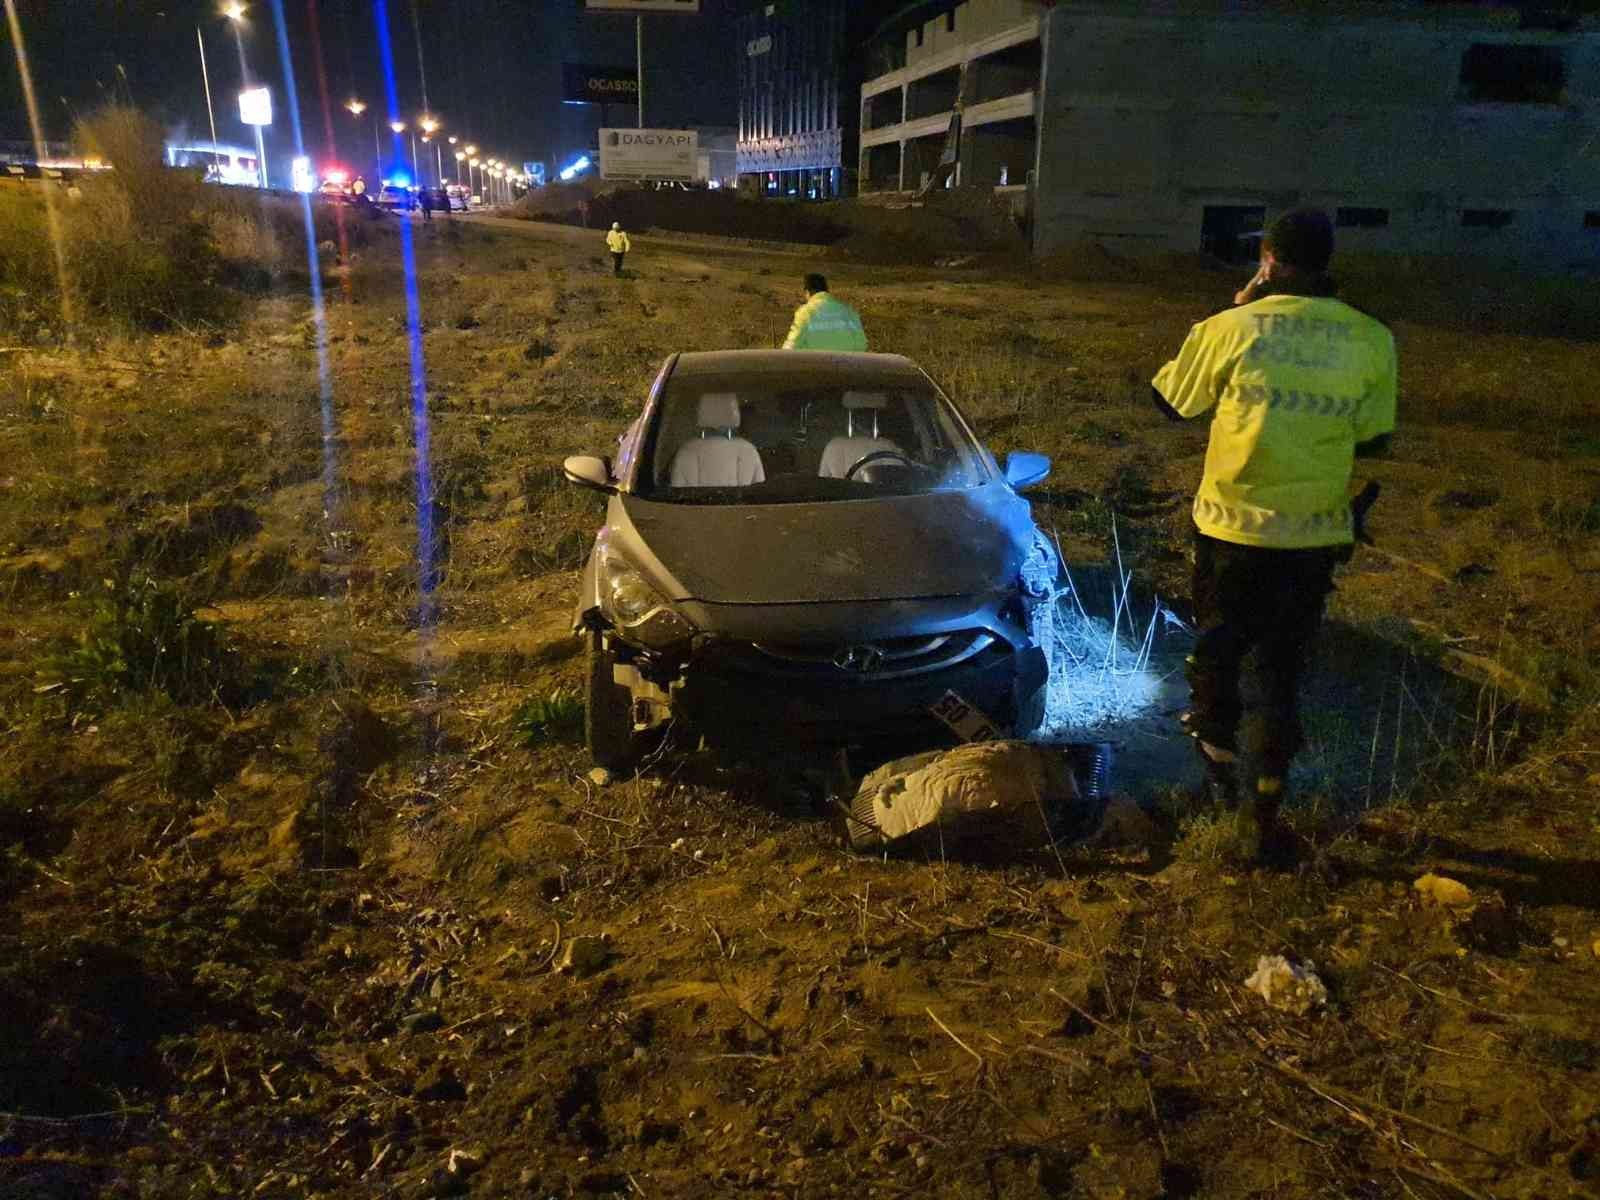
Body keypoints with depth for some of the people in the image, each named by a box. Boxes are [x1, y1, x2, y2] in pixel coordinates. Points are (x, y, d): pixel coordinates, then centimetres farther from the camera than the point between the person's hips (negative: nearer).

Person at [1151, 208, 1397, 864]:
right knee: (1282, 674, 10)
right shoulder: (1371, 341, -4)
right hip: (1316, 537, 2)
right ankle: (1260, 820, 14)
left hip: (1232, 526, -1)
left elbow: (1171, 401, 4)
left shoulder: (1231, 328, -11)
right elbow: (1371, 442, 2)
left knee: (1217, 649, 22)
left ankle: (1219, 751, 41)